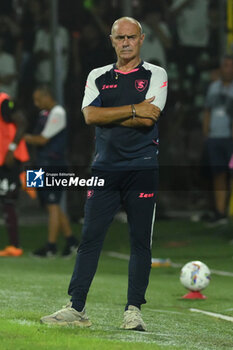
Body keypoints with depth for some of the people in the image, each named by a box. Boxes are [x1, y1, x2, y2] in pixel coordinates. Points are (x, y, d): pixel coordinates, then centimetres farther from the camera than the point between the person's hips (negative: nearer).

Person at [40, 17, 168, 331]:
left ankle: (133, 310, 3)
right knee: (90, 238, -1)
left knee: (140, 242, -2)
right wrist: (133, 110, -9)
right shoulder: (98, 77, 13)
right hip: (105, 169, 3)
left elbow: (148, 119, -12)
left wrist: (108, 115, -6)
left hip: (142, 169, -2)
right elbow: (90, 115, -4)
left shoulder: (155, 75, 3)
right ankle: (76, 308, 1)